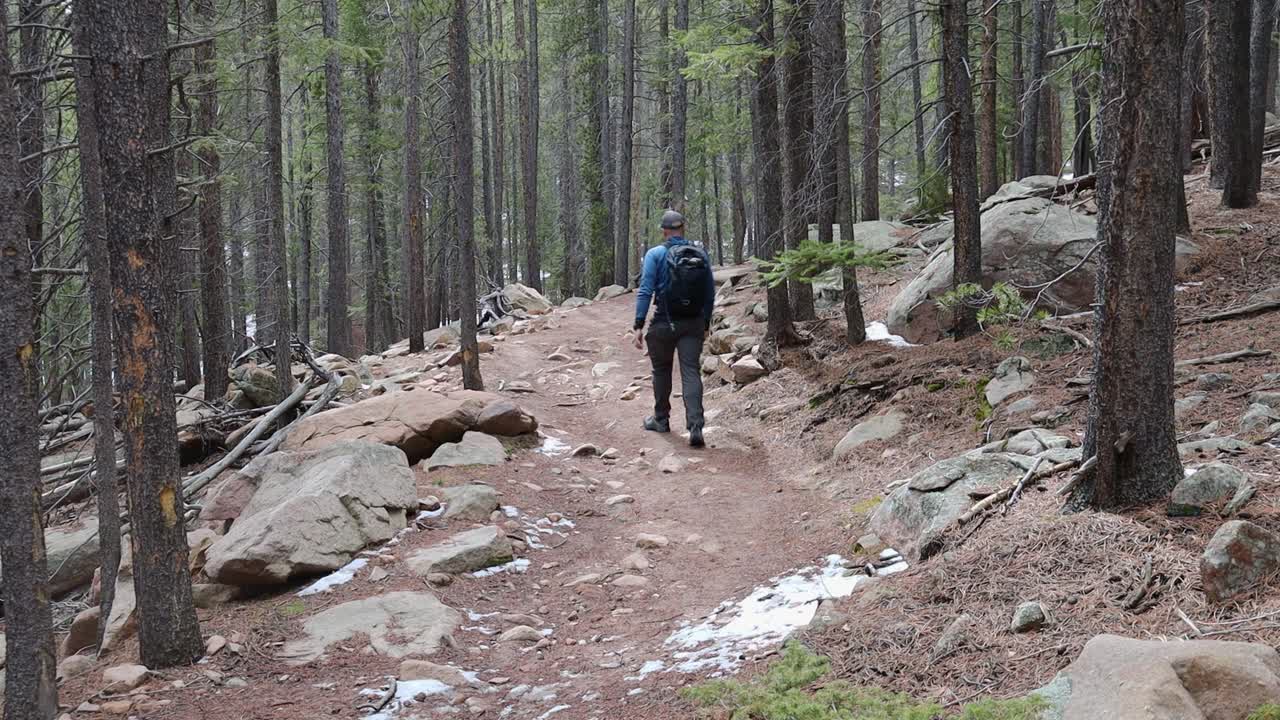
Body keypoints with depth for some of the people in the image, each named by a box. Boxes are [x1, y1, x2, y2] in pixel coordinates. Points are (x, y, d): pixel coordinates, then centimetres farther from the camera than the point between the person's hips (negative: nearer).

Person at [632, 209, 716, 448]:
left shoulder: (656, 254, -6)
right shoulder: (701, 254, 4)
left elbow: (645, 291, -12)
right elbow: (710, 294, 8)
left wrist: (639, 325, -10)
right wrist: (705, 323, 18)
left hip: (664, 324, -2)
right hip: (694, 325, 2)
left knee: (661, 370, 18)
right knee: (691, 373, -3)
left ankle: (661, 420, 31)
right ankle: (695, 426, -18)